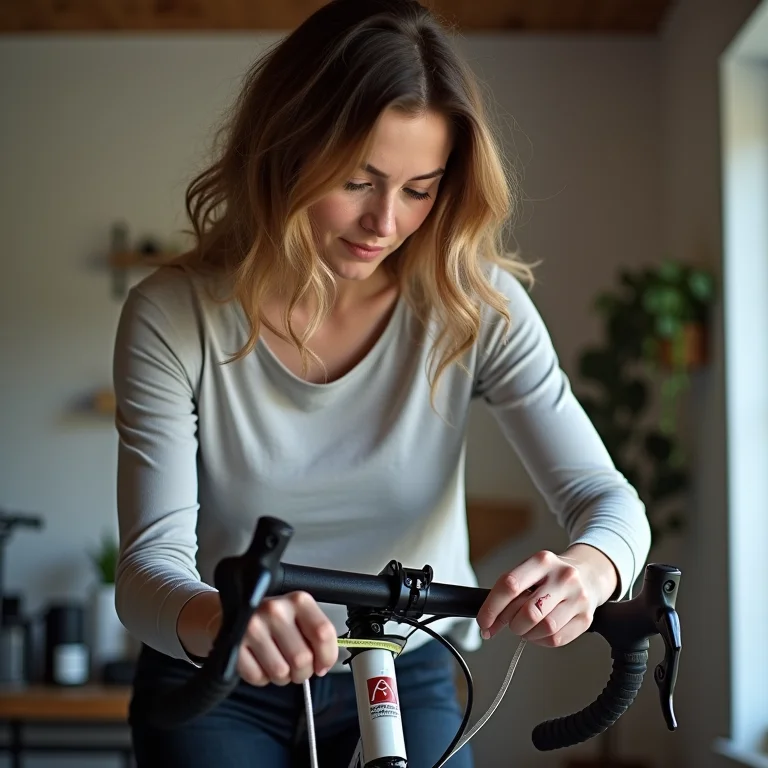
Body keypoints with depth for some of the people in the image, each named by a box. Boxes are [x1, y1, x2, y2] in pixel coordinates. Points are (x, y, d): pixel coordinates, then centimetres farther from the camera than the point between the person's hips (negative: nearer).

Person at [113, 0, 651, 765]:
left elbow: (607, 498, -15)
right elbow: (149, 559, -23)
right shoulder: (172, 316, -18)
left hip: (409, 679, 1)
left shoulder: (479, 307, -14)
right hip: (217, 685, -1)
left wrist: (587, 568, -40)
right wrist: (211, 616, -48)